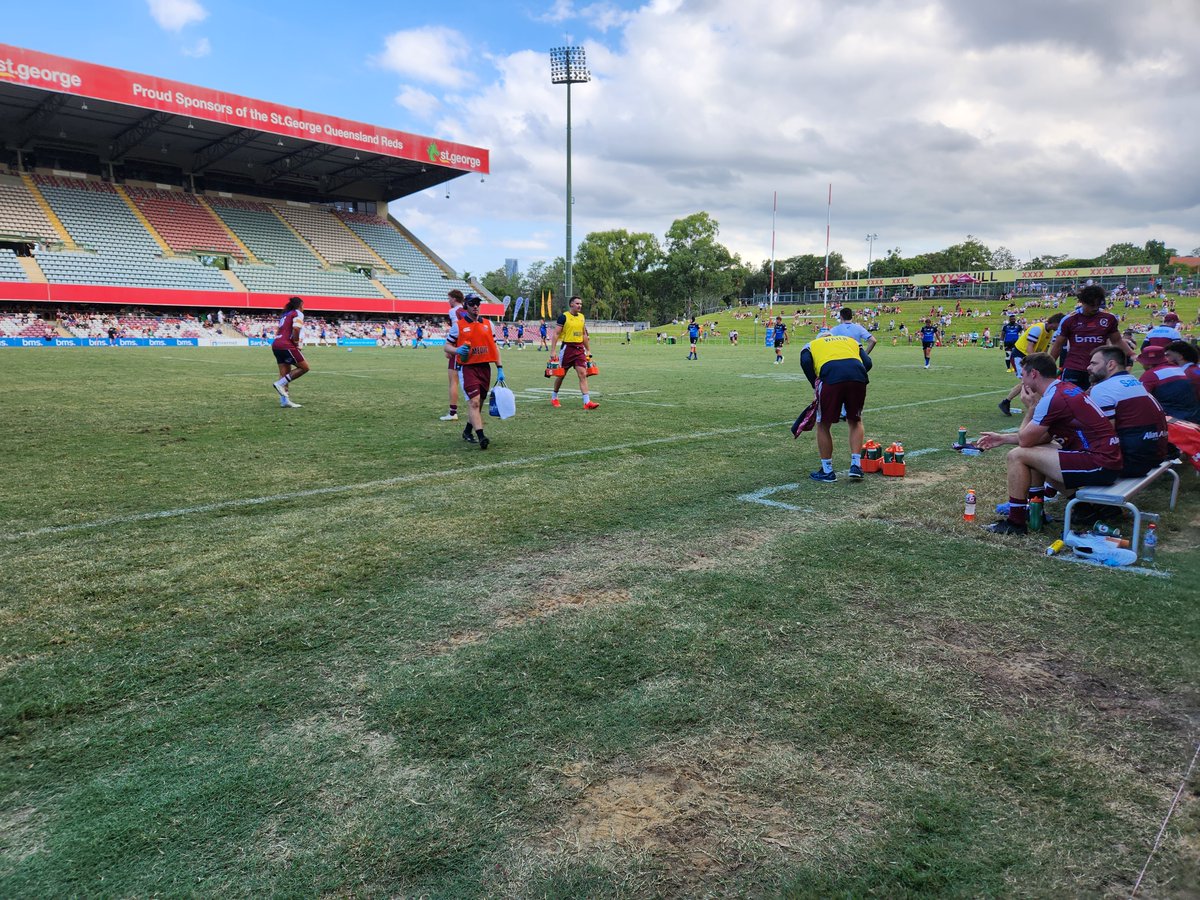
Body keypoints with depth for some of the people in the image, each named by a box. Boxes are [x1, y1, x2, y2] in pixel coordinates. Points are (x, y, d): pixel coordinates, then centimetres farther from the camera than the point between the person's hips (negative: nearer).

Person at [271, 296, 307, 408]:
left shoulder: (285, 315, 25)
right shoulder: (298, 314, -1)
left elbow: (278, 330, 22)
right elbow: (296, 329, -17)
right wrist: (296, 343, -7)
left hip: (276, 344, 9)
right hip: (287, 346, -9)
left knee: (285, 373, 8)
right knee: (304, 367, -3)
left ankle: (284, 400, 4)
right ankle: (280, 383, -11)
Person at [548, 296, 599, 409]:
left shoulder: (582, 317, 11)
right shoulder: (564, 317, -7)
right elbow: (556, 334, -9)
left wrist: (588, 350, 17)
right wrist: (553, 351, -16)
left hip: (580, 348, 5)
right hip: (567, 348, -5)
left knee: (583, 374, -6)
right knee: (561, 374, 8)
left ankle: (587, 402, -11)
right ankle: (554, 398, 28)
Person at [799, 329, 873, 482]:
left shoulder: (811, 344, 29)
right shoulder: (851, 340, 36)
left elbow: (805, 363, 6)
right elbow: (867, 363, 19)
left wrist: (816, 386, 13)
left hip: (831, 377, -3)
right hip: (858, 376, 3)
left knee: (823, 425, 15)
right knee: (855, 421, 25)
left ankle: (827, 471, 19)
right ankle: (856, 465, 18)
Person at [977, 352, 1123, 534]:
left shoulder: (1052, 399, -16)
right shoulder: (1067, 389, 13)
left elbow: (1024, 440, -9)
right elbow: (1043, 437, 21)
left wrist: (1030, 407, 4)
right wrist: (1003, 438, 23)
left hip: (1099, 464, -10)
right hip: (1108, 459, 10)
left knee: (1017, 455, -9)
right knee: (1032, 451, 21)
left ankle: (1015, 522, -2)